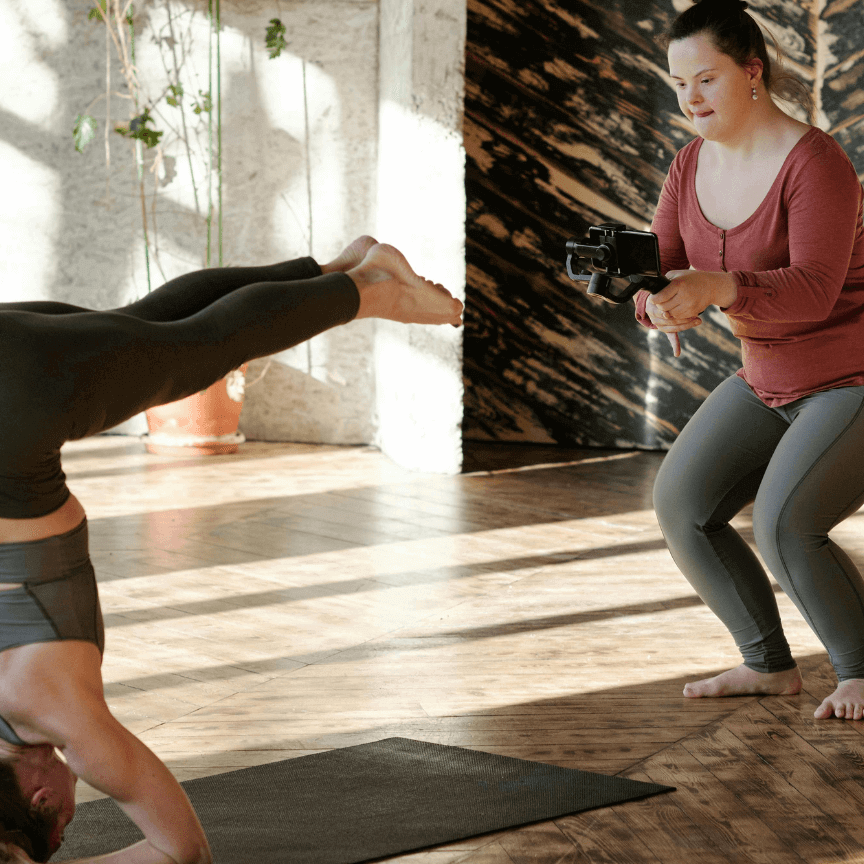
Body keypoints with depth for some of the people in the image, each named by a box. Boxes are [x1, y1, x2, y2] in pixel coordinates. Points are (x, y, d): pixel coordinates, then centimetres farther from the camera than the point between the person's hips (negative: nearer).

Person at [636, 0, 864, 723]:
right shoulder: (692, 167, 0)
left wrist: (713, 287, -47)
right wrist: (660, 306, -28)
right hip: (769, 384, 8)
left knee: (783, 524, -24)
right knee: (682, 504, -4)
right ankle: (769, 664, 9)